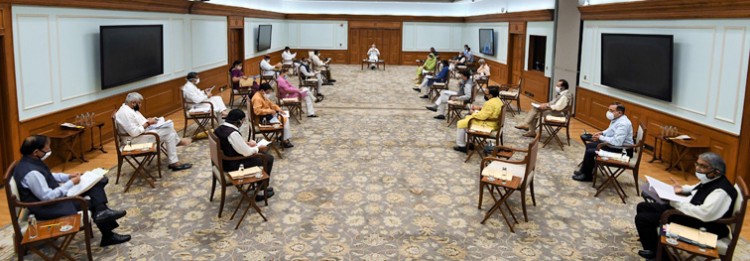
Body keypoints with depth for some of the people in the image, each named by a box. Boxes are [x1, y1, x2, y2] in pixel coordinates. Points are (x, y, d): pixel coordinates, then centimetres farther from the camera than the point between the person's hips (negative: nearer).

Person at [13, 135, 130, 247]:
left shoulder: (31, 162, 0)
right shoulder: (31, 173, -30)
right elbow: (47, 197, -29)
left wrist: (68, 177, 4)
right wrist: (71, 183, -21)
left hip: (54, 195, 10)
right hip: (46, 208, -10)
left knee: (95, 184, 2)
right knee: (94, 203, -11)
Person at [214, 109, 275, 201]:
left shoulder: (220, 128, 0)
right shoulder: (233, 133, -28)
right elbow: (247, 152, -22)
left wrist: (246, 143, 8)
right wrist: (258, 148, -5)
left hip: (225, 160, 10)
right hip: (233, 165, -10)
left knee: (263, 153, 21)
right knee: (269, 158, 0)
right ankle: (261, 191, 9)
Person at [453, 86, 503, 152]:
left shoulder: (490, 103, -27)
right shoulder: (497, 100, 4)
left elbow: (482, 116, -27)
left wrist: (473, 113, -11)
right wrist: (479, 108, 9)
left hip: (487, 124, -11)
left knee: (460, 124, -4)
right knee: (468, 117, 27)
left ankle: (461, 146, 4)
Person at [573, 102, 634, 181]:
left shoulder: (623, 124, -29)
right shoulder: (616, 118, 3)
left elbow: (617, 142, -36)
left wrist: (601, 138, -23)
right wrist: (602, 133, 4)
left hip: (621, 150, -11)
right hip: (612, 144, 11)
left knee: (590, 152, -13)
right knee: (589, 146, 16)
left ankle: (587, 176, 5)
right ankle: (584, 170, 25)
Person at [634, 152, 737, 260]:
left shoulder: (721, 191, -26)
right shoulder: (709, 180, 2)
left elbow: (705, 214, -36)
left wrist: (676, 203, -27)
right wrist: (682, 189, 7)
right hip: (689, 210, 10)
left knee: (642, 218, -13)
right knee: (642, 207, 11)